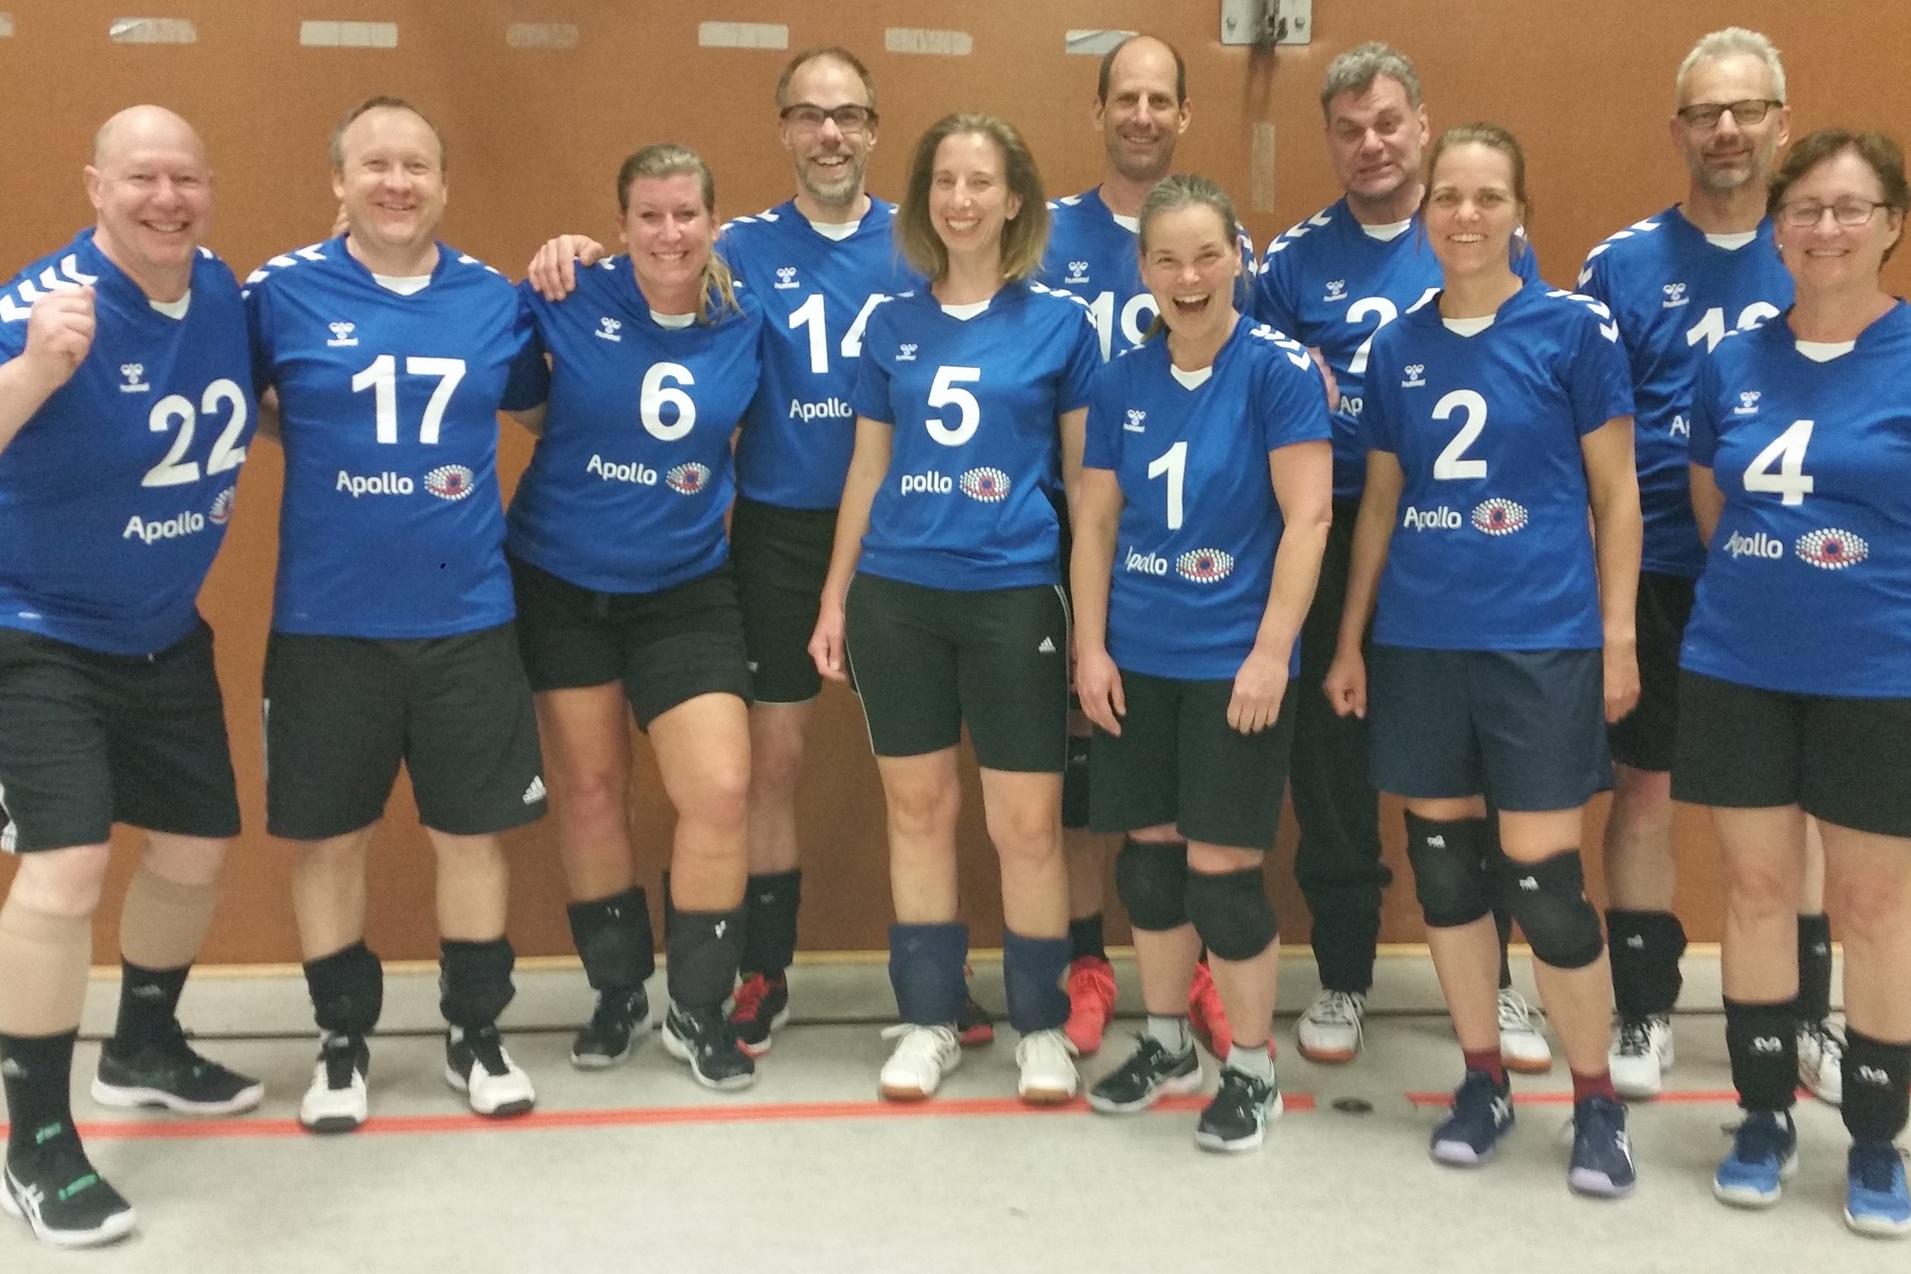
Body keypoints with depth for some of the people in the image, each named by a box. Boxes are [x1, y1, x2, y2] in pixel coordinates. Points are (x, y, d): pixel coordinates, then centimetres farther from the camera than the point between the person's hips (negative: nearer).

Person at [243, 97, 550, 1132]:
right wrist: (316, 441, -7)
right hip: (325, 623, -1)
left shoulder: (493, 298, 4)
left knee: (471, 832, 9)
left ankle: (476, 1034, 27)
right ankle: (342, 1041, 28)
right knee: (327, 838, 9)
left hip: (467, 618, 2)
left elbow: (538, 401, 19)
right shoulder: (283, 290, -3)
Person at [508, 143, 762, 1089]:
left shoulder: (745, 324, -4)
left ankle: (699, 1011, 12)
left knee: (719, 791, -7)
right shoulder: (576, 299, -11)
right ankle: (619, 992, 29)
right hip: (561, 585, -1)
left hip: (684, 593, 1)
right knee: (587, 789, 9)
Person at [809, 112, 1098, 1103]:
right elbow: (867, 471, 13)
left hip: (1014, 595, -2)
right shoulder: (891, 325, 8)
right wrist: (834, 597, 10)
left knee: (1027, 823, -1)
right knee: (916, 808, 10)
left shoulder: (1061, 323, 1)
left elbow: (1085, 477, 4)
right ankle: (928, 1018, 23)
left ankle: (1040, 1023, 17)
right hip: (896, 594, 3)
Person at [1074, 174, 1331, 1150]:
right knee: (1148, 856, 12)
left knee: (1221, 870, -2)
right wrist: (1090, 647, 3)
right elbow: (1095, 523, 9)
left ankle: (1252, 1070, 17)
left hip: (1233, 662, -4)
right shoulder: (1121, 383, 5)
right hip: (1135, 661, 5)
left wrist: (1271, 652, -16)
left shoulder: (1278, 369, -8)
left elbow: (1307, 518, -11)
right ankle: (1166, 1044, 32)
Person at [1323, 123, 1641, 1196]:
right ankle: (1485, 1081, 26)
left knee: (1543, 879, -4)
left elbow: (1616, 495, -1)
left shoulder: (1576, 328, -2)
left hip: (1542, 639, -4)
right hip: (1418, 641, 4)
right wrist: (1350, 639, 11)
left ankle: (1598, 1104, 16)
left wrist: (1620, 640, -6)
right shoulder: (1399, 346, 8)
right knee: (1444, 865, 9)